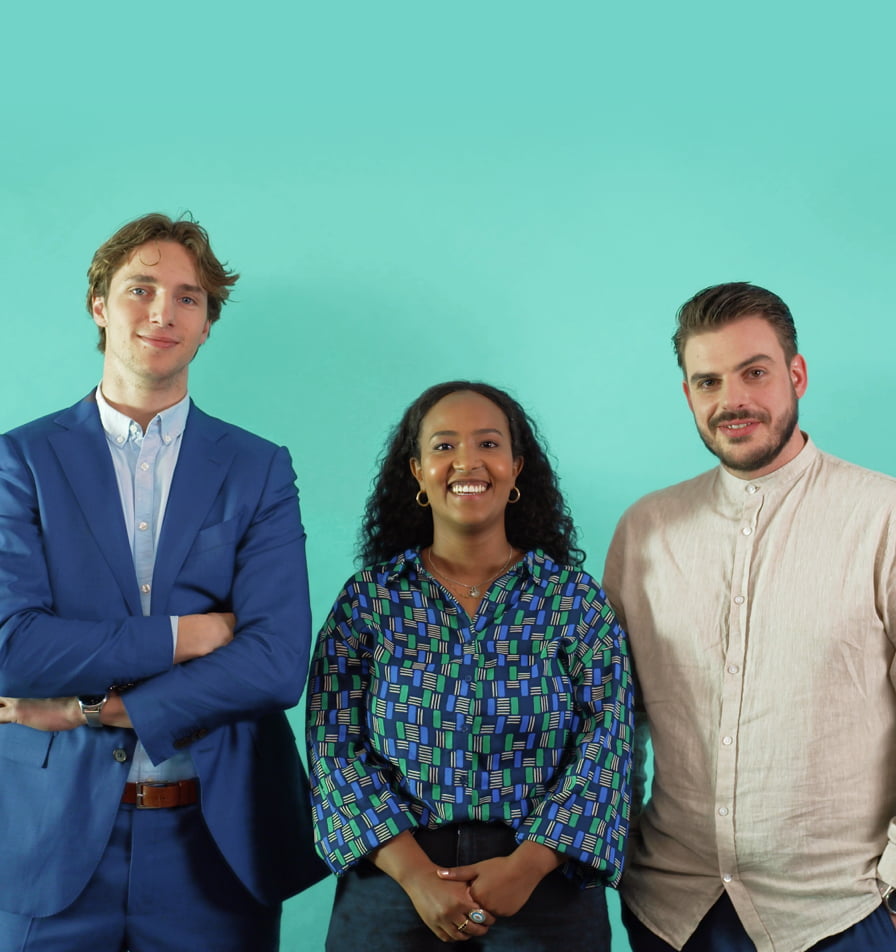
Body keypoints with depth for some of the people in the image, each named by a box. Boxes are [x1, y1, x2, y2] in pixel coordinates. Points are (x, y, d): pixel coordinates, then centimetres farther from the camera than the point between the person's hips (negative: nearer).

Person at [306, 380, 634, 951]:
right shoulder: (368, 599, 2)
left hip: (545, 889, 0)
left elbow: (606, 745, -4)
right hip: (392, 884, 0)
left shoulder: (576, 598, 2)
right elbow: (334, 746, -4)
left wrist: (528, 866, -17)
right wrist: (416, 874, -16)